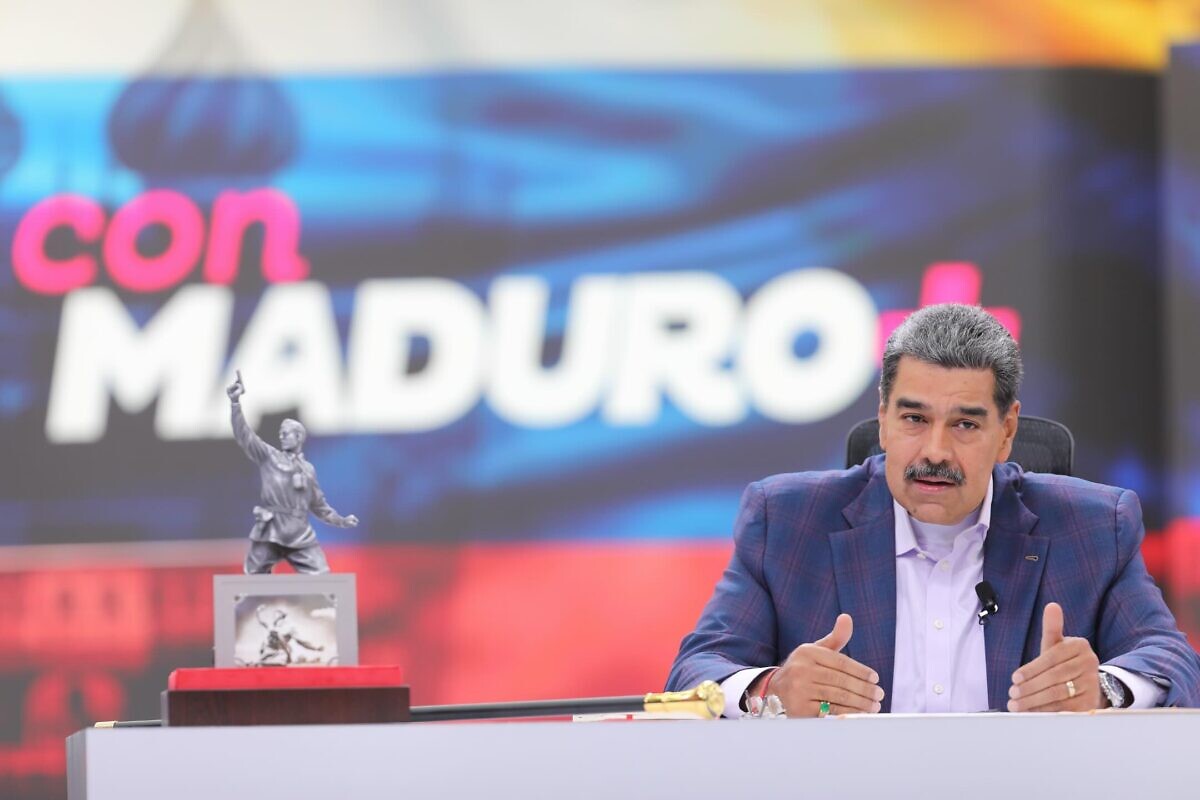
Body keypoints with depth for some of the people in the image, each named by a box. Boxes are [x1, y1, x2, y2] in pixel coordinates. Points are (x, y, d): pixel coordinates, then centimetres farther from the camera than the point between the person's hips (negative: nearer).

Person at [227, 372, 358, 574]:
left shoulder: (308, 470, 17)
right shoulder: (269, 457, 6)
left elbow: (319, 505, 27)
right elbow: (245, 435, -8)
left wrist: (342, 521, 17)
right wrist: (235, 403, -21)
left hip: (300, 535, 2)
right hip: (269, 533, -2)